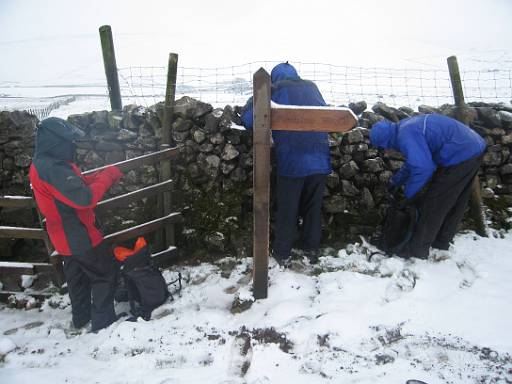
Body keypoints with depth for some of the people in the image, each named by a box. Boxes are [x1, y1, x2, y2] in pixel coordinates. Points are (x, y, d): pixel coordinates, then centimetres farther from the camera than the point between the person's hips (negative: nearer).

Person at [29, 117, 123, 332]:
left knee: (77, 275, 23)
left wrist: (104, 175, -6)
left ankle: (81, 317, 37)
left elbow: (77, 184, 8)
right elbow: (84, 198, -33)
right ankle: (103, 321, 14)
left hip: (67, 235, 10)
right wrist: (107, 176, -21)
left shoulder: (43, 164, 6)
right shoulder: (53, 168, -28)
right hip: (80, 235, -10)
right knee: (105, 274, 5)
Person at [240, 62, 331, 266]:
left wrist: (255, 99, 16)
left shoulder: (274, 91, 1)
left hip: (292, 162, -4)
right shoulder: (312, 87, 14)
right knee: (313, 208, 17)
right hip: (319, 159, 4)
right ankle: (312, 249, 28)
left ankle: (282, 253, 20)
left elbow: (248, 119, -4)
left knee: (287, 210, 10)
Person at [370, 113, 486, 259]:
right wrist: (395, 181, 24)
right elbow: (415, 161, 24)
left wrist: (409, 194, -15)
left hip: (459, 157, -10)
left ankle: (418, 249, 9)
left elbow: (423, 168, -29)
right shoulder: (406, 127, 13)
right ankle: (441, 242, 35)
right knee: (454, 204, 20)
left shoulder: (406, 136, -20)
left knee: (433, 204, -1)